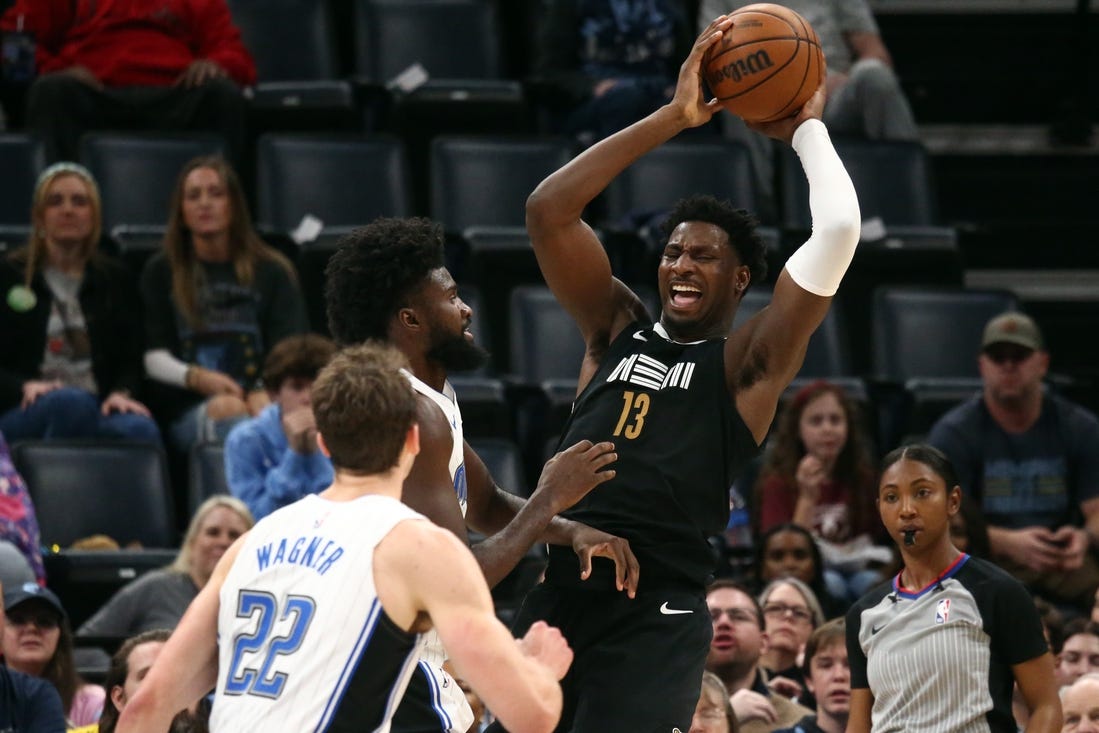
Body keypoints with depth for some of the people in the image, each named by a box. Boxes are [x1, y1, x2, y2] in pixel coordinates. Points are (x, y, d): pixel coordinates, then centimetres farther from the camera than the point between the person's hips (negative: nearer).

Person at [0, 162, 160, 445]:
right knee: (73, 401, -39)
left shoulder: (117, 280, 21)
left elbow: (131, 358, 13)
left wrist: (121, 392, -10)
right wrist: (24, 386, -15)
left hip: (99, 411, 2)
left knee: (140, 430, -35)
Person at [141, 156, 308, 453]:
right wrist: (198, 378, -11)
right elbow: (154, 358, 11)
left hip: (259, 398, 1)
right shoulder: (161, 272, 19)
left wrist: (264, 392, -16)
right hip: (190, 412, -1)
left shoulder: (272, 272, 18)